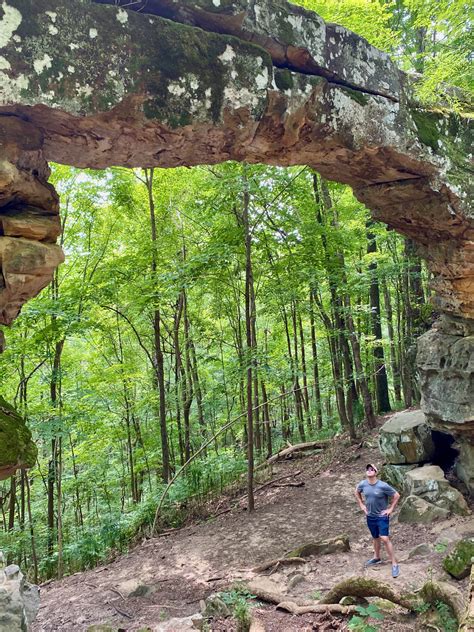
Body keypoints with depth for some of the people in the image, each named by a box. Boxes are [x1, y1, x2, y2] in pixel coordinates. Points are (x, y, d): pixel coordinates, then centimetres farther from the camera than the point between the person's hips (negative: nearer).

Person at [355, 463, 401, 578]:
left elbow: (396, 495, -12)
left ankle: (394, 564, 1)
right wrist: (361, 505, 7)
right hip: (370, 516, 4)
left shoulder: (383, 486, -23)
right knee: (375, 538, 20)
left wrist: (391, 509, -10)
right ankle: (377, 558, 40)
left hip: (382, 516, -4)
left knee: (384, 539, -10)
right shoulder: (363, 484, -10)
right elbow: (357, 492, 13)